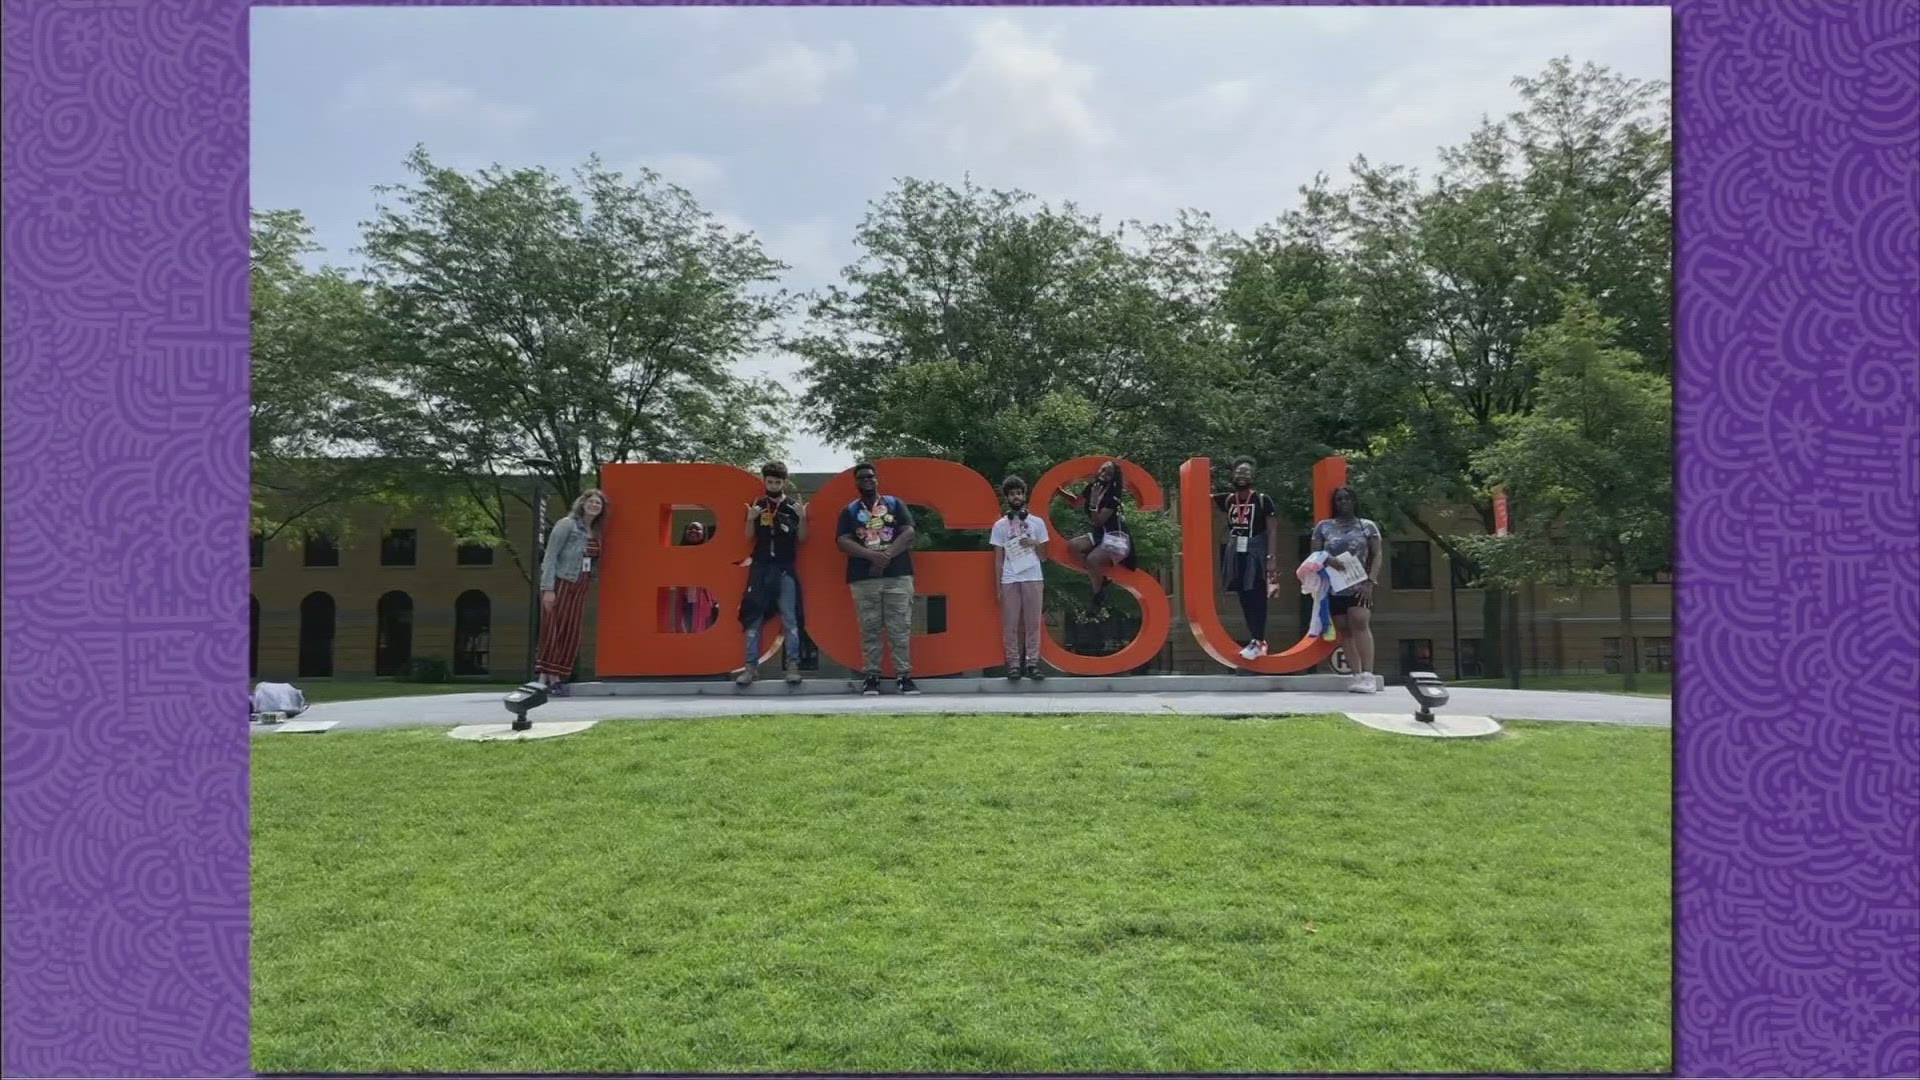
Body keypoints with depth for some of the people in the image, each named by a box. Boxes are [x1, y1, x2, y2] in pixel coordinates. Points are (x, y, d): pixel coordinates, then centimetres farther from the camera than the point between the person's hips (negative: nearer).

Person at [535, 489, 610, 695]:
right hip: (560, 584, -6)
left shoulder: (596, 533, 13)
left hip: (580, 587, 6)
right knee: (552, 630, -3)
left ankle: (555, 678, 9)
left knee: (571, 633, 4)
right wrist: (548, 588, -16)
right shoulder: (567, 524, -6)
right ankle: (544, 677, 0)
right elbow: (550, 556, -11)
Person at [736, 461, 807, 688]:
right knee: (753, 618, 1)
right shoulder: (757, 505, 7)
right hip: (760, 568, 2)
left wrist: (802, 518, -14)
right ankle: (751, 666, 5)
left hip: (785, 569, -2)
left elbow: (802, 539, 2)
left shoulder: (794, 504, 3)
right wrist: (750, 519, -11)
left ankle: (793, 665, -1)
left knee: (789, 618, -3)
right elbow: (748, 539, 7)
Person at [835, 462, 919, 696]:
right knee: (869, 629, 0)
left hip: (898, 575, 0)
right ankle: (872, 676, 5)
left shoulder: (895, 504, 12)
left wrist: (887, 555, -14)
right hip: (863, 578, 1)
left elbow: (908, 533, 0)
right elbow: (843, 542, -1)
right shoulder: (849, 511, 12)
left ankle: (905, 675, 0)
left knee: (900, 628, -3)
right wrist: (872, 555, -16)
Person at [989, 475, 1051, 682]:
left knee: (1032, 622, -1)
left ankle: (1032, 663, 3)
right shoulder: (1000, 525, 6)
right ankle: (1014, 664, 2)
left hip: (1033, 579, 0)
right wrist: (998, 586, 1)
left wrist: (1034, 544, -9)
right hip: (1009, 580, 0)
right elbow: (998, 559, 7)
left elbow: (1043, 556, 12)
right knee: (1010, 624, -2)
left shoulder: (1037, 522, 7)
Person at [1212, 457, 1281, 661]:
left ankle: (1258, 642, -3)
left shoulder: (1263, 499, -6)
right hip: (1235, 554, 5)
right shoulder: (1227, 499, 8)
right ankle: (1255, 639, 18)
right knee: (1244, 598, 9)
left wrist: (1271, 558, -15)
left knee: (1257, 598, -7)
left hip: (1256, 553, -5)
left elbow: (1273, 530, -9)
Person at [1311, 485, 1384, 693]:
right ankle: (1357, 676, -1)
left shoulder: (1367, 526, 9)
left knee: (1359, 623, -21)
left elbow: (1376, 555, 3)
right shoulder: (1324, 527, 12)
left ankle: (1368, 675, -25)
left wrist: (1370, 581, -9)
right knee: (1345, 630, 0)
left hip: (1359, 586, -2)